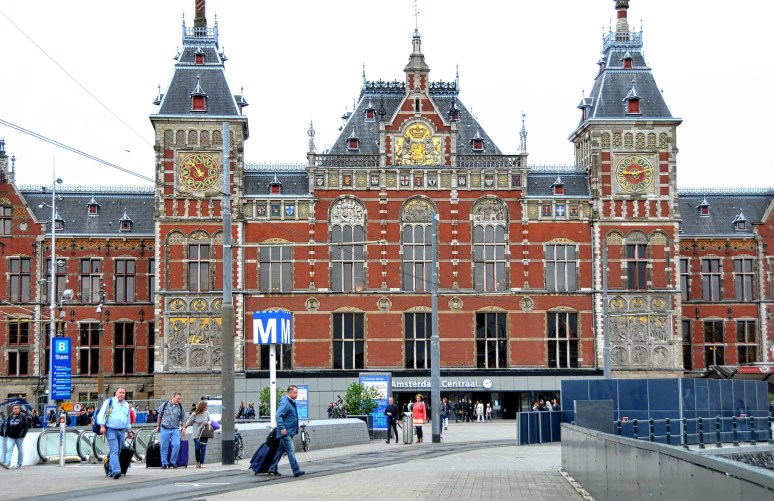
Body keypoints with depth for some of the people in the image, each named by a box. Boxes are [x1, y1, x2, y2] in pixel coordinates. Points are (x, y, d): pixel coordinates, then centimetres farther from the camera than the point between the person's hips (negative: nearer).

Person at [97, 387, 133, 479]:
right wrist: (102, 426, -13)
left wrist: (129, 431, 26)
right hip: (111, 430, -6)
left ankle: (111, 470, 18)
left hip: (121, 431, 6)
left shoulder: (126, 405, 18)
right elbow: (101, 414, -4)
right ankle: (116, 471, -27)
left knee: (118, 452, 8)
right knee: (114, 451, -17)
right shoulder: (109, 401, 0)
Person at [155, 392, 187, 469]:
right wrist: (158, 426, 11)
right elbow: (159, 416, 9)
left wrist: (183, 428, 1)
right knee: (164, 446, 2)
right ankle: (164, 463, 11)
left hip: (175, 429, 1)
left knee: (176, 444, -13)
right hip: (165, 429, -1)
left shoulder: (180, 407, 2)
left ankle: (173, 461, 2)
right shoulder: (165, 405, -2)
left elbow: (183, 418, 9)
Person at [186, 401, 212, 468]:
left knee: (203, 448, -2)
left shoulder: (206, 413, 0)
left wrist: (208, 423, -12)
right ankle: (198, 462, 15)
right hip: (197, 434, -3)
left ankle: (202, 463, 4)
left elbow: (210, 420, 8)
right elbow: (189, 423, 1)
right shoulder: (194, 414, -10)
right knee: (197, 448, -6)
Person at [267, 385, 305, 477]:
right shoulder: (285, 403, -16)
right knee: (291, 451, -8)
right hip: (286, 432, -10)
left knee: (280, 450, 14)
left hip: (289, 431, 10)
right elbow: (279, 415, -24)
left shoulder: (292, 402, 14)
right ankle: (296, 471, -8)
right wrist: (282, 428, -28)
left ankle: (272, 469, 21)